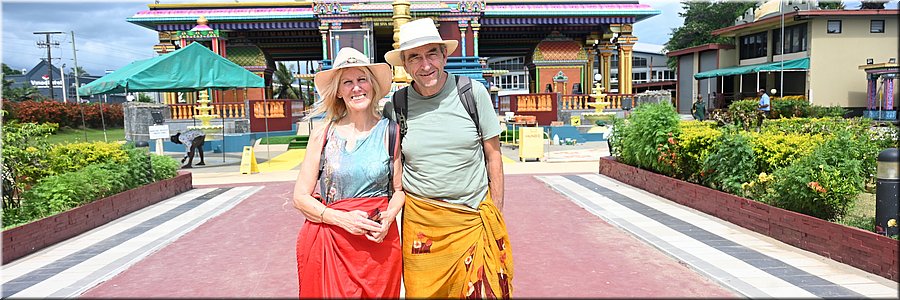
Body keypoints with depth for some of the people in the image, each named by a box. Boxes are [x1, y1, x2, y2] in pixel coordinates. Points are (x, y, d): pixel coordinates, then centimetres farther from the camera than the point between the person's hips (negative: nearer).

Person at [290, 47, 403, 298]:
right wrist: (343, 219, -14)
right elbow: (300, 197, 1)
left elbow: (399, 189, 7)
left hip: (378, 241, 1)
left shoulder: (390, 132, 1)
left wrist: (388, 218, -13)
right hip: (328, 243, 0)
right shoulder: (322, 136, 0)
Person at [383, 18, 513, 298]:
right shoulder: (395, 106, -1)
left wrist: (497, 212, 2)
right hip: (420, 220, 1)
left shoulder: (473, 93, -3)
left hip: (475, 219, 0)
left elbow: (493, 154, 3)